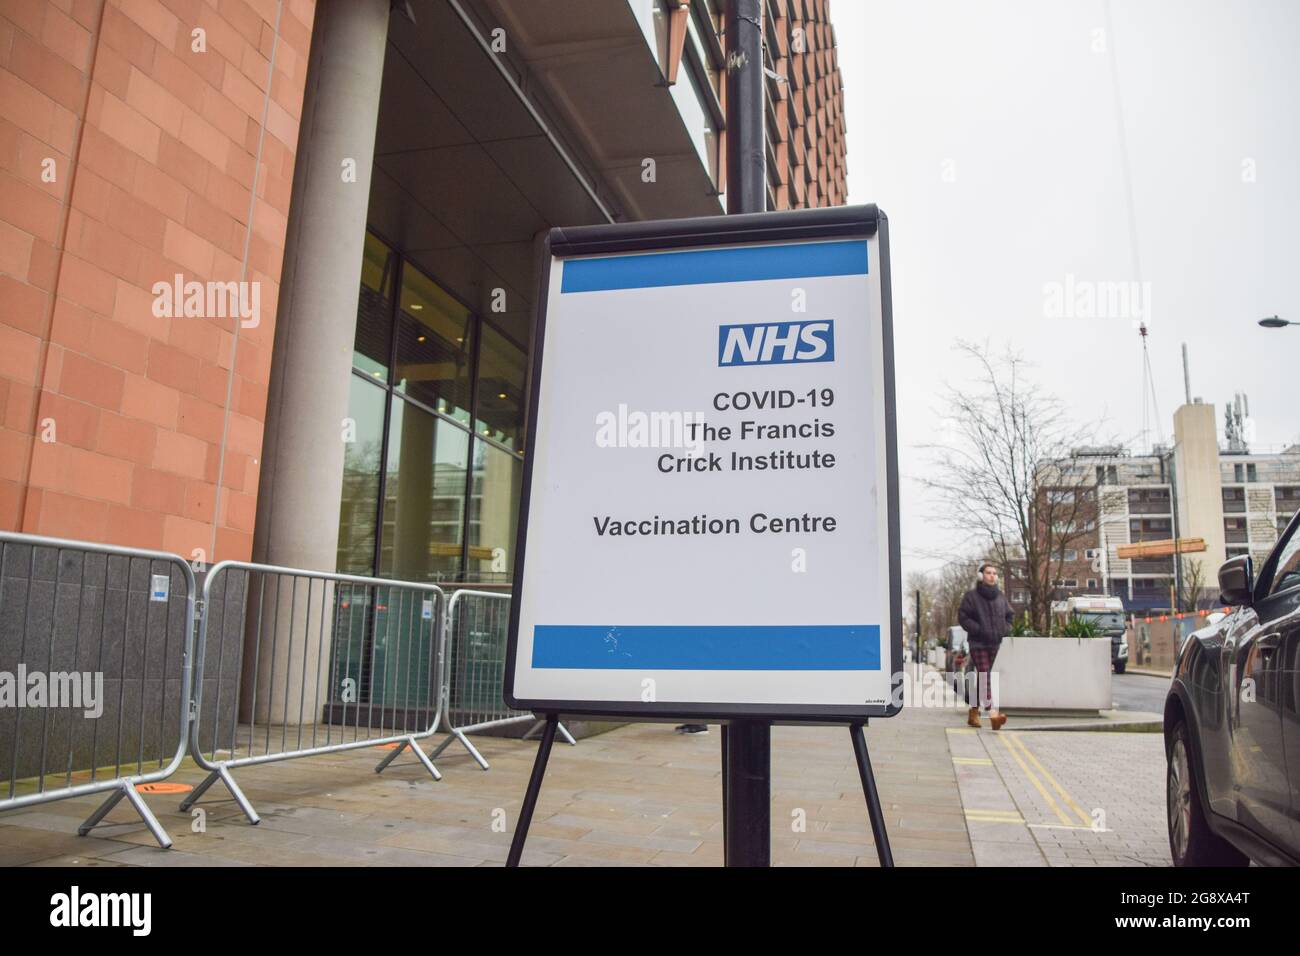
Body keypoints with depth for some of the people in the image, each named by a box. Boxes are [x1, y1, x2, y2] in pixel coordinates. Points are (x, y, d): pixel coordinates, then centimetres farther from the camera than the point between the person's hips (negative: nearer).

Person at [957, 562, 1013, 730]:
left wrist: (1005, 630, 3)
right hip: (978, 643, -6)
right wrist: (978, 630, -18)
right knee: (984, 677, -16)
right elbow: (962, 616, -9)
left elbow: (1010, 615, 21)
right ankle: (992, 713, -28)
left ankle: (973, 713, 19)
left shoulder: (1000, 596, 11)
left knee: (982, 678, 11)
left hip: (994, 643, 6)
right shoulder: (971, 596, -6)